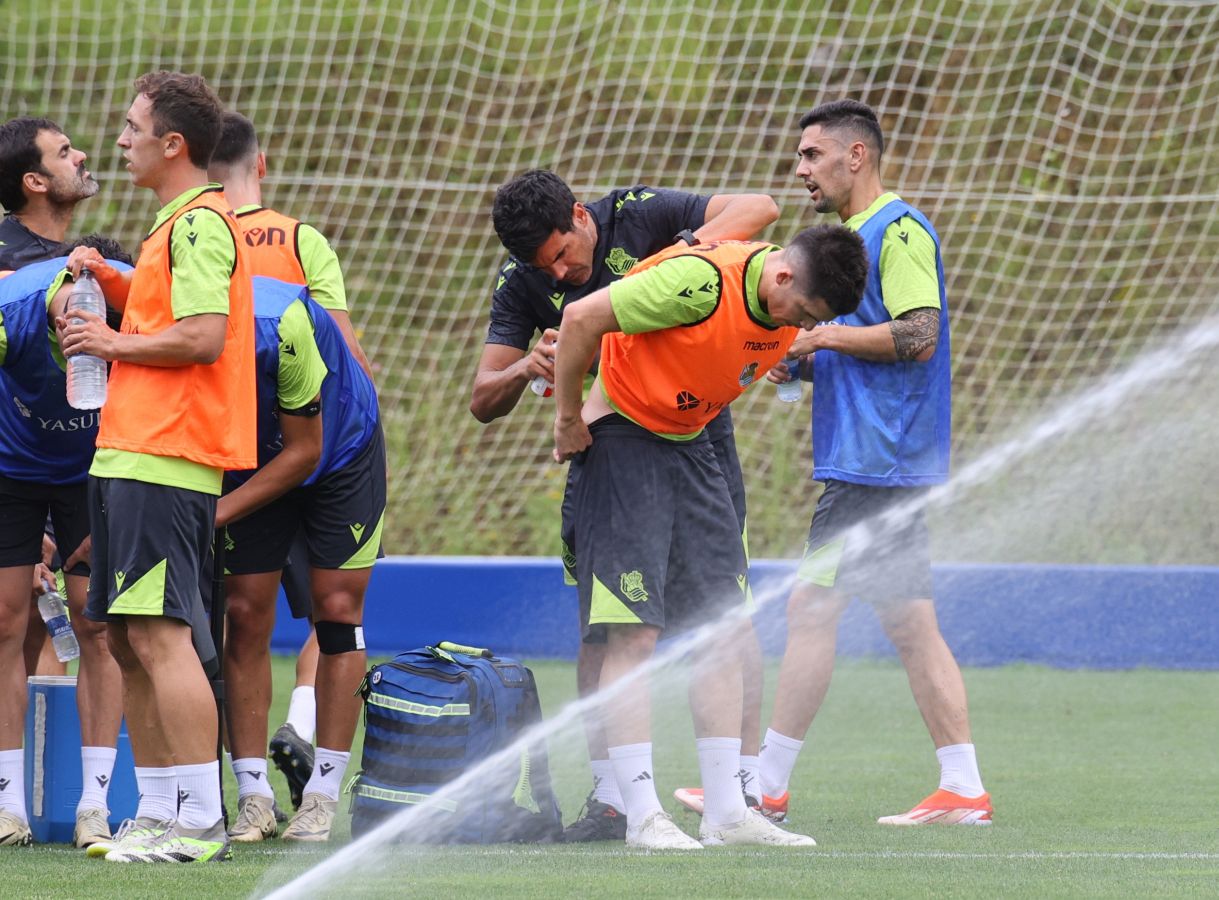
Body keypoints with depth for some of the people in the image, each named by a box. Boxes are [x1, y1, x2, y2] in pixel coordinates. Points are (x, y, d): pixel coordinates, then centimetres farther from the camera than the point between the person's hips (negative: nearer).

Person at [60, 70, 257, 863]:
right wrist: (110, 282, 12)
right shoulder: (178, 223, 20)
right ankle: (158, 814, 16)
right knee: (129, 639, 12)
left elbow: (203, 336, -21)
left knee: (159, 633, -13)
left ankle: (201, 823, -15)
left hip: (163, 462, -11)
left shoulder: (199, 224, -12)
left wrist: (117, 344, -10)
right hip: (131, 455, 11)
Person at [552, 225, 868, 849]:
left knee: (723, 628, 2)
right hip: (620, 439, -8)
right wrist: (568, 419, -13)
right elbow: (581, 318, -24)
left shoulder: (795, 303, -3)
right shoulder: (700, 282, -28)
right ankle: (643, 814, -10)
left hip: (687, 442, 8)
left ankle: (726, 810, 6)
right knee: (635, 631, -12)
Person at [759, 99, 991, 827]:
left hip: (875, 463, -10)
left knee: (812, 611, -8)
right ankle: (963, 790, 4)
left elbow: (918, 335, -19)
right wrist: (802, 356, 12)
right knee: (911, 623, 6)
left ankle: (766, 784, -6)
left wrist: (824, 336, -12)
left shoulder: (898, 229, -10)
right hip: (890, 465, 10)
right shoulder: (859, 235, 21)